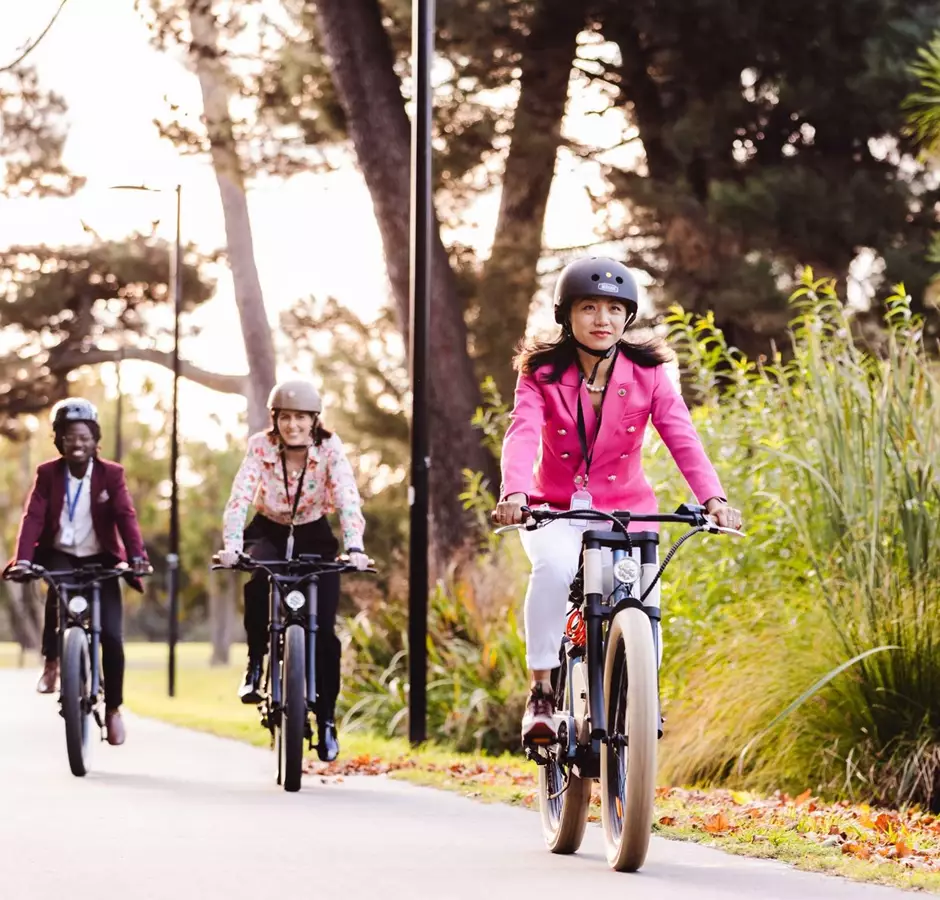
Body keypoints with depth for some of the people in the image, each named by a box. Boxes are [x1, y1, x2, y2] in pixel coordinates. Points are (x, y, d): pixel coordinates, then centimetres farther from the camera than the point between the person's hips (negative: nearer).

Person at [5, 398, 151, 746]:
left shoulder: (111, 474, -6)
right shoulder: (47, 474, -5)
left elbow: (126, 516, -16)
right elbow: (33, 517, -14)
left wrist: (137, 556, -33)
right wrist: (23, 559, -30)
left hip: (99, 560, 0)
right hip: (60, 556, 0)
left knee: (112, 636, -11)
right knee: (57, 586, -36)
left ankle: (113, 708, 8)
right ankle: (51, 663, -17)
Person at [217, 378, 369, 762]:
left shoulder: (330, 449, -19)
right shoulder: (261, 446, -19)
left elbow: (348, 500, -30)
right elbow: (239, 498, -28)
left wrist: (354, 548, -47)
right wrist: (231, 546, -45)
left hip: (314, 536, 0)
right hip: (269, 532, 0)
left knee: (323, 630, -11)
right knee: (259, 579, -36)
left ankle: (326, 719, 4)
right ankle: (255, 664, -15)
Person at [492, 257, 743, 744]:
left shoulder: (647, 374, -5)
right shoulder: (542, 374, -7)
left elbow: (682, 438, -18)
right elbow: (522, 434, -24)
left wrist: (713, 497, -36)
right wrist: (514, 493, -44)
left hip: (625, 510, 2)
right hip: (557, 511, -2)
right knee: (555, 566, -33)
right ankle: (541, 691, -20)